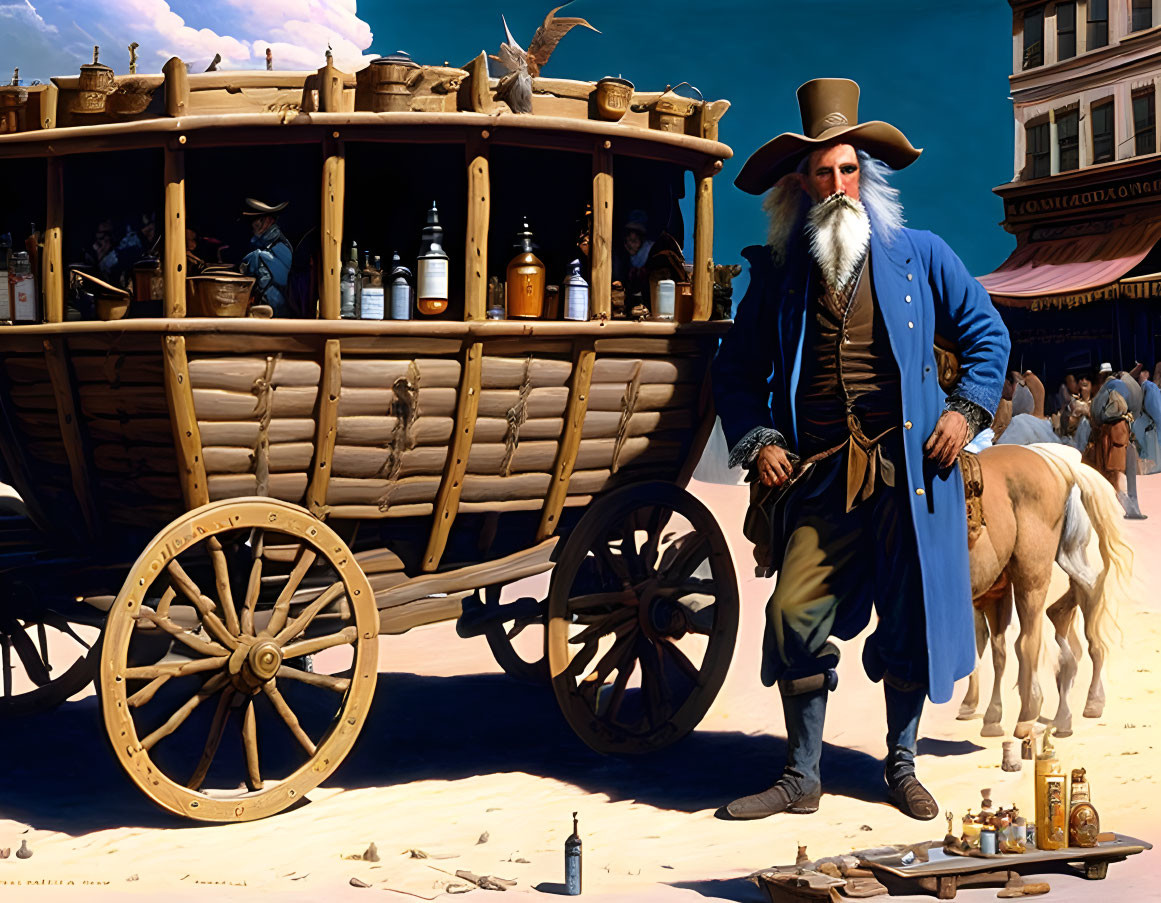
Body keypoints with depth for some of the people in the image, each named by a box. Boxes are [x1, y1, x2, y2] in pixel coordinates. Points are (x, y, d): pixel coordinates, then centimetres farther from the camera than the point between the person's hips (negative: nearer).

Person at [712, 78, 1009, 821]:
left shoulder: (920, 256, 8)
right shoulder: (778, 272, 10)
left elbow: (988, 335, 15)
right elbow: (738, 370, 16)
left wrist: (966, 409, 1)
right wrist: (756, 440, 2)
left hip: (908, 472, -1)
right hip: (819, 476, 1)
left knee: (911, 620, 4)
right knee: (795, 615, -6)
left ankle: (902, 766, 24)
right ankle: (802, 778, 9)